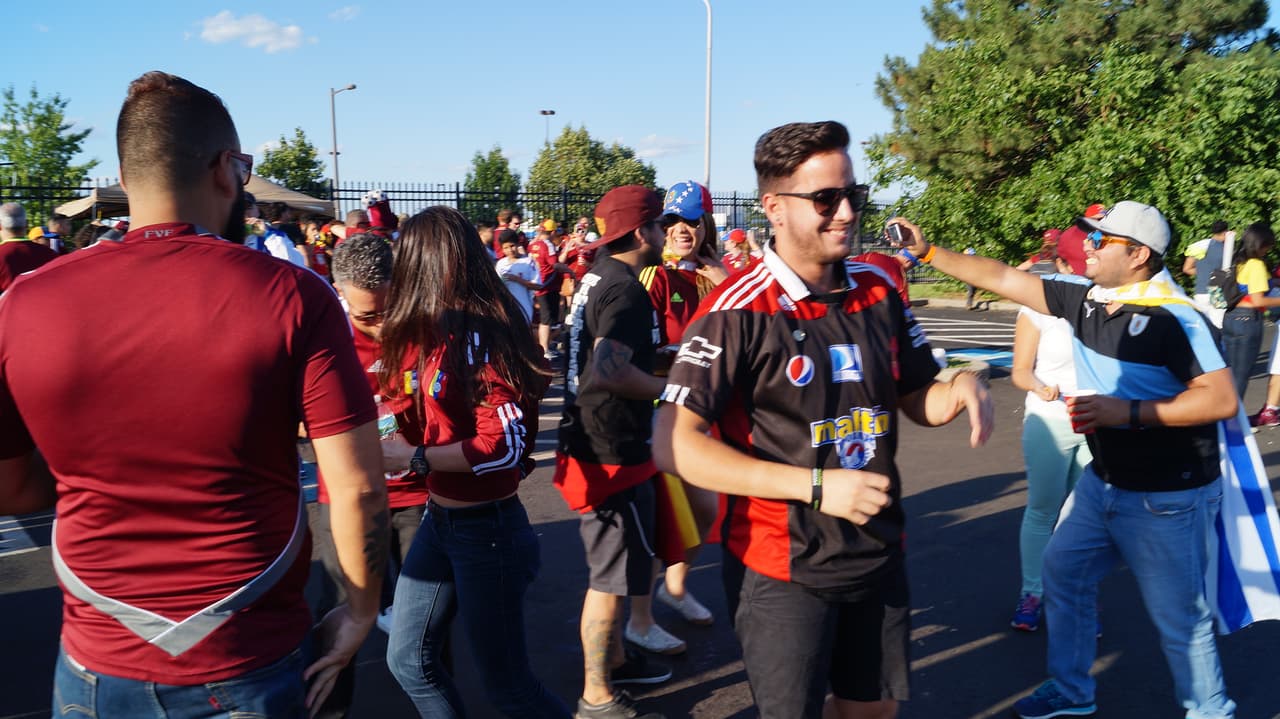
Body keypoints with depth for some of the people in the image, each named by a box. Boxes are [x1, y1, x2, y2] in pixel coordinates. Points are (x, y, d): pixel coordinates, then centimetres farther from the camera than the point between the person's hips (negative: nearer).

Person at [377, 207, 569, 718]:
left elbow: (506, 444, -25)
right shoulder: (427, 331, 6)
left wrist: (415, 459, -21)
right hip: (439, 519, 9)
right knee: (408, 662, 18)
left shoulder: (479, 335, -20)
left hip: (487, 527, -9)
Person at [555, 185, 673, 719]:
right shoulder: (625, 289, -19)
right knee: (613, 574, 2)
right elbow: (608, 372, -32)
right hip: (614, 451, -10)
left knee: (617, 565, 23)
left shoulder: (597, 277, 11)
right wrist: (667, 388, -18)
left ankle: (614, 657, 39)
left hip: (593, 441, 10)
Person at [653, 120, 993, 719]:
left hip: (879, 554, 6)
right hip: (780, 569, -6)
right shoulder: (738, 311, -18)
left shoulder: (877, 291, 2)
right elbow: (674, 445, -23)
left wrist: (959, 389, -10)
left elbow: (915, 399, 15)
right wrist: (815, 486, -25)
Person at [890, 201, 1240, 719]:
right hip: (1103, 480, 8)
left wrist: (1128, 412, -27)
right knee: (1064, 571, 17)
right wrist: (927, 252, -1)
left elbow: (1222, 400, -23)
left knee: (1178, 617, 4)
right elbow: (1001, 278, 1)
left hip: (1166, 496, -8)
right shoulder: (1085, 299, 0)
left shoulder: (1175, 318, -21)